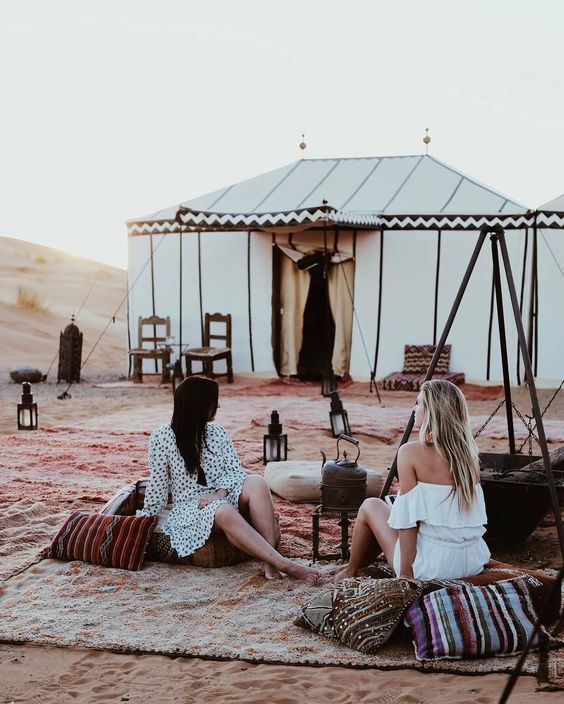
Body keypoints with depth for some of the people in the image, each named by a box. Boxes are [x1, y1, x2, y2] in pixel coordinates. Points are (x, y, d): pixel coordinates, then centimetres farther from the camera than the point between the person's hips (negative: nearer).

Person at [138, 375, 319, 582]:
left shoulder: (218, 433, 6)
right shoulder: (162, 438, -6)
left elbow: (235, 471, 2)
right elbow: (158, 485, 0)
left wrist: (220, 493, -16)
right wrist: (146, 519, 5)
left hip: (223, 497, 4)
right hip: (189, 508, -4)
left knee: (256, 483, -29)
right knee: (224, 512, -39)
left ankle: (269, 563, -38)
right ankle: (284, 565, -46)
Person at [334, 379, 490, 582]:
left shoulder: (411, 452, -12)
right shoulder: (467, 452, 4)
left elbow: (408, 520, -13)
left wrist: (406, 574, -9)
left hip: (432, 567, -6)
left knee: (370, 506, 19)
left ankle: (351, 572, 38)